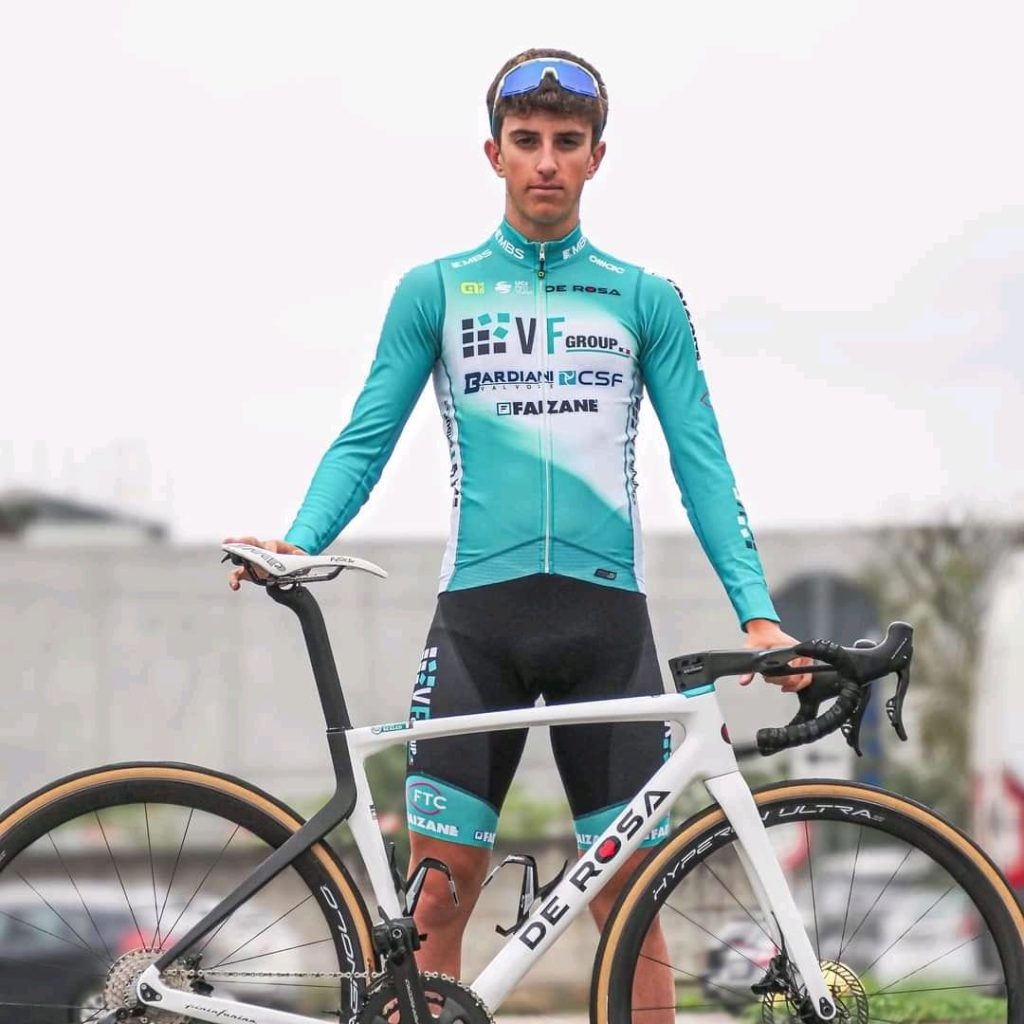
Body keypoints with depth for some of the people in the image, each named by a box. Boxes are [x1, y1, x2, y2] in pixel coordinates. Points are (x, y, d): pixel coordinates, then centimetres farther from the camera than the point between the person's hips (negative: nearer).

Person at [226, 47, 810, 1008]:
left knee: (628, 898, 1)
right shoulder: (434, 291, 9)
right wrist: (297, 542, -13)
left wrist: (757, 613, -4)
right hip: (478, 611, -1)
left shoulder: (647, 301, 11)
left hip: (606, 613, 1)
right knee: (439, 888, -4)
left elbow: (701, 465, 7)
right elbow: (365, 442, 6)